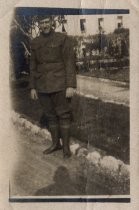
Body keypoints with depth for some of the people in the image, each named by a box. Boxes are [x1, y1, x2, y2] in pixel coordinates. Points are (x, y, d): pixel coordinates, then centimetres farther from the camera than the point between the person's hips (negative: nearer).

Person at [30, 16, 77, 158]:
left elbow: (70, 63, -10)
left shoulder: (63, 39, -5)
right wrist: (33, 87, 7)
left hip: (60, 85, -4)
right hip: (43, 86, 4)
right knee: (50, 115, 12)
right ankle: (55, 144, 27)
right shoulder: (35, 43, 8)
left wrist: (71, 86, -16)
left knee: (63, 114, 1)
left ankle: (66, 146, 14)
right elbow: (33, 66, 11)